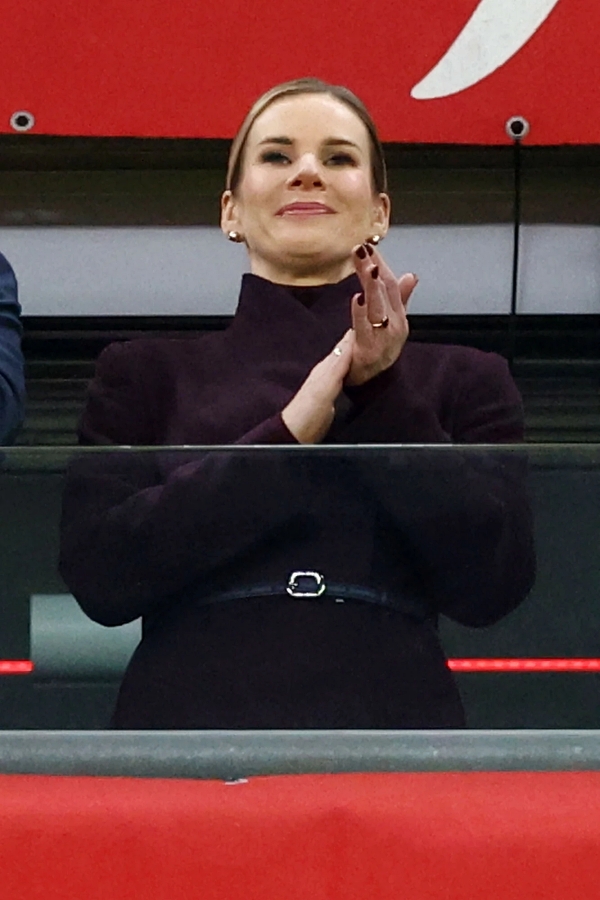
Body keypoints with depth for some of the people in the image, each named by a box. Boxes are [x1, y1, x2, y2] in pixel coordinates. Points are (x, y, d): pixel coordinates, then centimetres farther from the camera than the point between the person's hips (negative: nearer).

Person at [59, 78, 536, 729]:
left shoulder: (463, 381, 13)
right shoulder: (147, 374, 12)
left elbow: (494, 585, 0)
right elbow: (99, 575, -3)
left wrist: (385, 397, -7)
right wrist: (290, 432, -8)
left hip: (391, 715, 0)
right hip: (190, 715, 0)